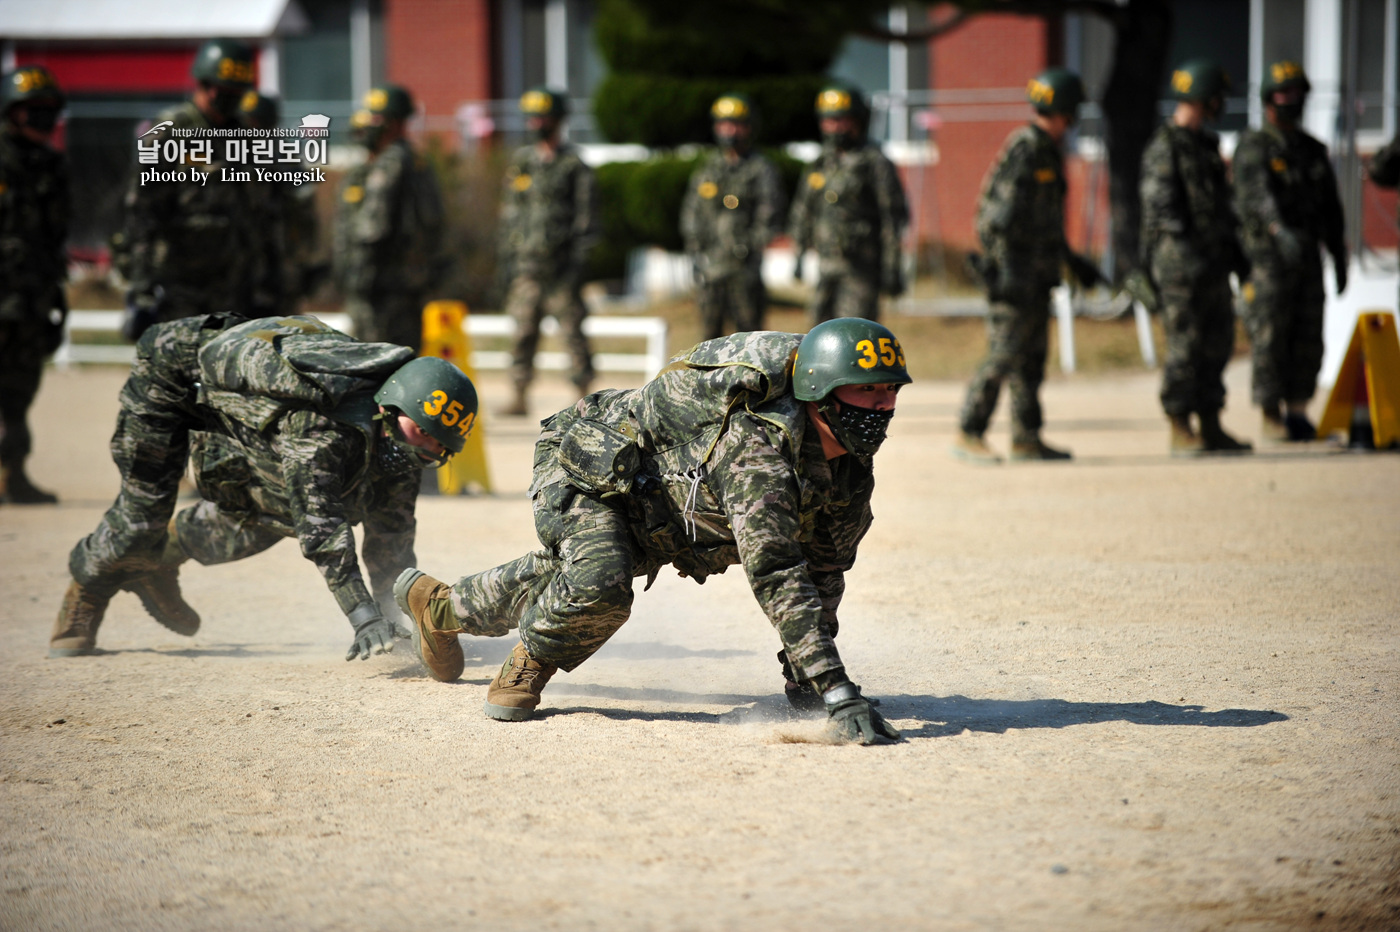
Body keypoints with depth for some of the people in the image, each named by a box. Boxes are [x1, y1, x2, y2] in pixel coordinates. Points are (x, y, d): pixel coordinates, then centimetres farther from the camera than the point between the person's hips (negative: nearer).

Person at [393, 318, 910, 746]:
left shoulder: (852, 467, -16)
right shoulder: (760, 445, -43)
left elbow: (824, 570, -3)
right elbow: (775, 576, -49)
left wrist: (803, 680, -8)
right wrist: (839, 693, -52)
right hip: (584, 470, -9)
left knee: (554, 584, 25)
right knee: (599, 586, -33)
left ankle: (440, 607, 52)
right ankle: (529, 666, -2)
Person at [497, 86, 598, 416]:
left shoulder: (574, 165, -1)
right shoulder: (521, 161, 13)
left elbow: (586, 216, -3)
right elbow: (509, 211, 17)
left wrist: (579, 260, -10)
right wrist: (507, 255, 10)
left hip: (561, 264, -4)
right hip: (526, 264, 4)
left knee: (573, 331, -2)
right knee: (524, 331, 0)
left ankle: (584, 397, 5)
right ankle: (520, 398, 4)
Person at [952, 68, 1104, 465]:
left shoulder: (1048, 151, 16)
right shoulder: (1023, 149, -15)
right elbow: (1001, 214, -21)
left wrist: (1074, 261, 29)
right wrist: (1007, 269, -25)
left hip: (1038, 276, 10)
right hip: (1016, 271, -10)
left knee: (1032, 357, 11)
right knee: (1004, 355, -10)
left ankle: (1027, 439, 15)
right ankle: (968, 435, -8)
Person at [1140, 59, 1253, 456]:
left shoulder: (1206, 144, 18)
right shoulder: (1164, 147, -11)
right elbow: (1161, 207, -17)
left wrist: (1236, 251, 21)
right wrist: (1188, 252, -24)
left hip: (1212, 263, 9)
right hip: (1181, 263, -9)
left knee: (1216, 345, 9)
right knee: (1184, 348, -7)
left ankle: (1211, 427, 15)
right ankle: (1181, 431, -3)